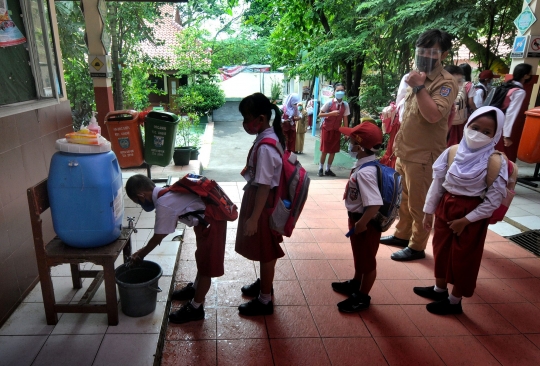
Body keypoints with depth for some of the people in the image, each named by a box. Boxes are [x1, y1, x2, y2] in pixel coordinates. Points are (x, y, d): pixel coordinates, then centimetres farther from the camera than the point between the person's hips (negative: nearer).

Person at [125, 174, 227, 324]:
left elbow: (158, 238, -10)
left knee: (206, 266, 2)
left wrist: (140, 254, 8)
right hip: (207, 216, 10)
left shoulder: (163, 205, -21)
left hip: (211, 221, -10)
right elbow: (172, 223, 16)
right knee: (202, 257, 26)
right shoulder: (165, 193, 7)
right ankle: (195, 288, 45)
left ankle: (195, 308, 14)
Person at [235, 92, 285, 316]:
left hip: (263, 204, -9)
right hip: (262, 200, 9)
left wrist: (253, 218, -21)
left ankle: (265, 300, 24)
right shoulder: (269, 137, 3)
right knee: (264, 250, 24)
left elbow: (264, 186, -26)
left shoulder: (265, 147, -26)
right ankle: (264, 283, 45)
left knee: (266, 252, 7)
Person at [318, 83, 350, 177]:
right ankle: (320, 169, 17)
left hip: (337, 130, 4)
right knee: (324, 150, 2)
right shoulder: (329, 103, -14)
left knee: (333, 151, 8)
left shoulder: (345, 105, -3)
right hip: (327, 129, -3)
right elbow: (320, 114, -9)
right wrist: (331, 113, -22)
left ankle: (328, 169, 22)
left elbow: (345, 118, 2)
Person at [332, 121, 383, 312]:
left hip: (366, 222, -10)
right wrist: (355, 221, 16)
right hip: (357, 218, 10)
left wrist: (361, 224, -25)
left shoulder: (365, 172, -31)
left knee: (367, 260, 11)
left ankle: (362, 297, 30)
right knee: (359, 256, 27)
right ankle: (355, 284, 49)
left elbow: (375, 204, -37)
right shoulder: (365, 164, -1)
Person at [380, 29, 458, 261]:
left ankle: (417, 247, 14)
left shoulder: (445, 82, -14)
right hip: (405, 152, 9)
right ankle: (401, 235, 34)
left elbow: (434, 115, -28)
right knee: (403, 199, 19)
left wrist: (419, 87, -28)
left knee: (419, 204, 1)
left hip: (423, 155, -9)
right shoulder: (416, 77, 13)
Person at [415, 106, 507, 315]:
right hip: (446, 207, 5)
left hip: (472, 214, -5)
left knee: (464, 257, 9)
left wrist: (466, 220, -14)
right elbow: (437, 182, 2)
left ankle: (455, 301, 27)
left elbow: (493, 200, -14)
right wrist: (429, 211, 5)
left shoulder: (496, 162, -16)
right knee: (441, 249, 18)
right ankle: (440, 289, 40)